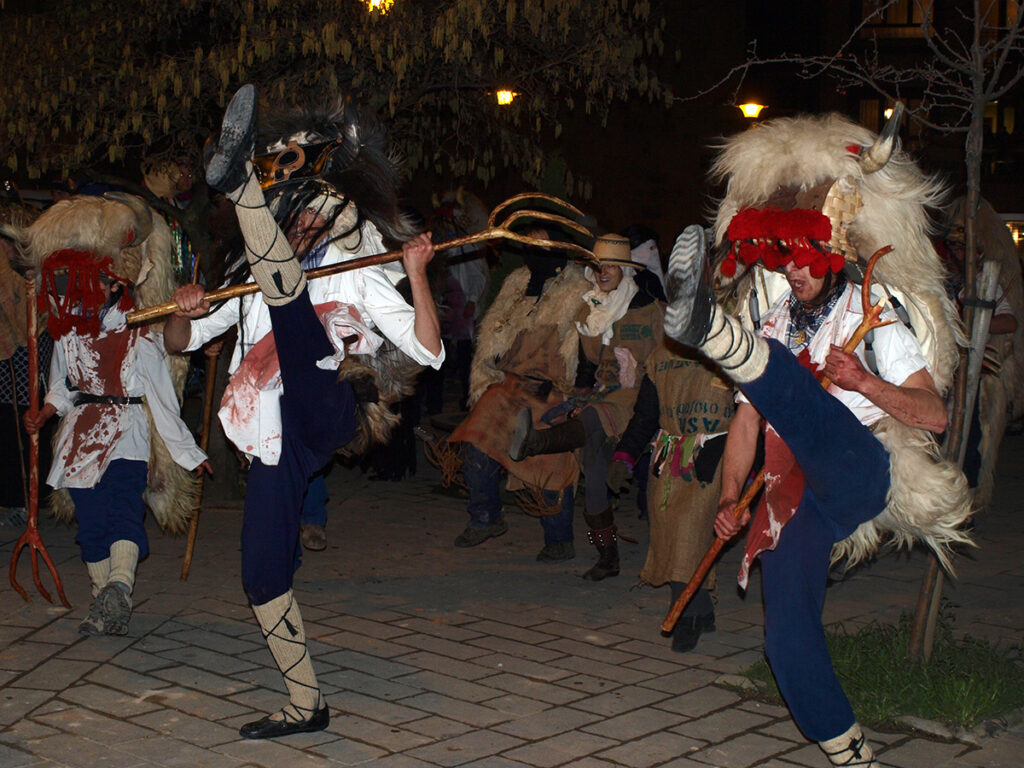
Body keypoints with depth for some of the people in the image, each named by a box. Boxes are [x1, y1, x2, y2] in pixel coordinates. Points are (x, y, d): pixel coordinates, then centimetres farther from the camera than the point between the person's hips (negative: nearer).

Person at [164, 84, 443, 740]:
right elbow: (180, 341, 27)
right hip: (277, 441, 6)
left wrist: (418, 274, -11)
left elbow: (428, 351, 3)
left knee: (288, 294, -25)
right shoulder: (253, 280, 28)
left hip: (325, 411, -6)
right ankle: (307, 705, 16)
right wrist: (185, 310, 3)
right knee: (264, 578, 3)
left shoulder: (359, 277, 15)